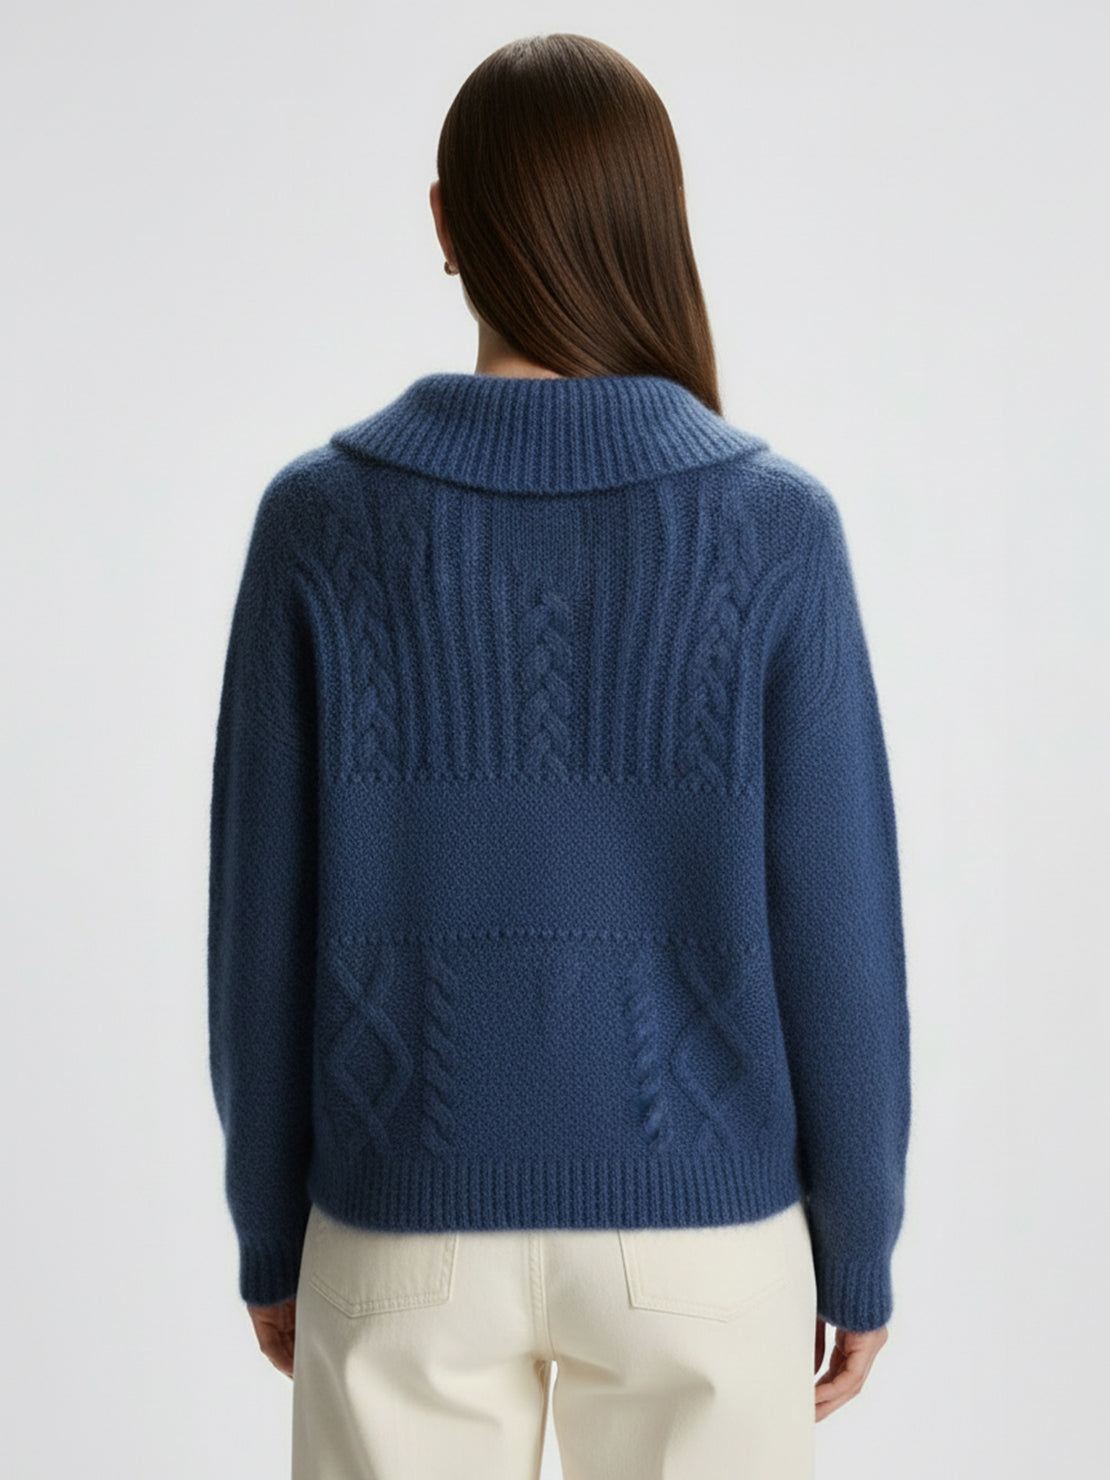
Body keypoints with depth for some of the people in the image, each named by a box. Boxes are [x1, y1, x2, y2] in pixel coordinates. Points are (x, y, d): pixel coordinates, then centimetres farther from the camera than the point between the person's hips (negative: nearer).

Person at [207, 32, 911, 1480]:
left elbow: (264, 915, -6)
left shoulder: (321, 517, -10)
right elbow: (836, 927, -9)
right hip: (695, 1220, 0)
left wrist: (269, 1234, 8)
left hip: (411, 1217, 1)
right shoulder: (775, 524, -12)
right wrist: (859, 1248, 5)